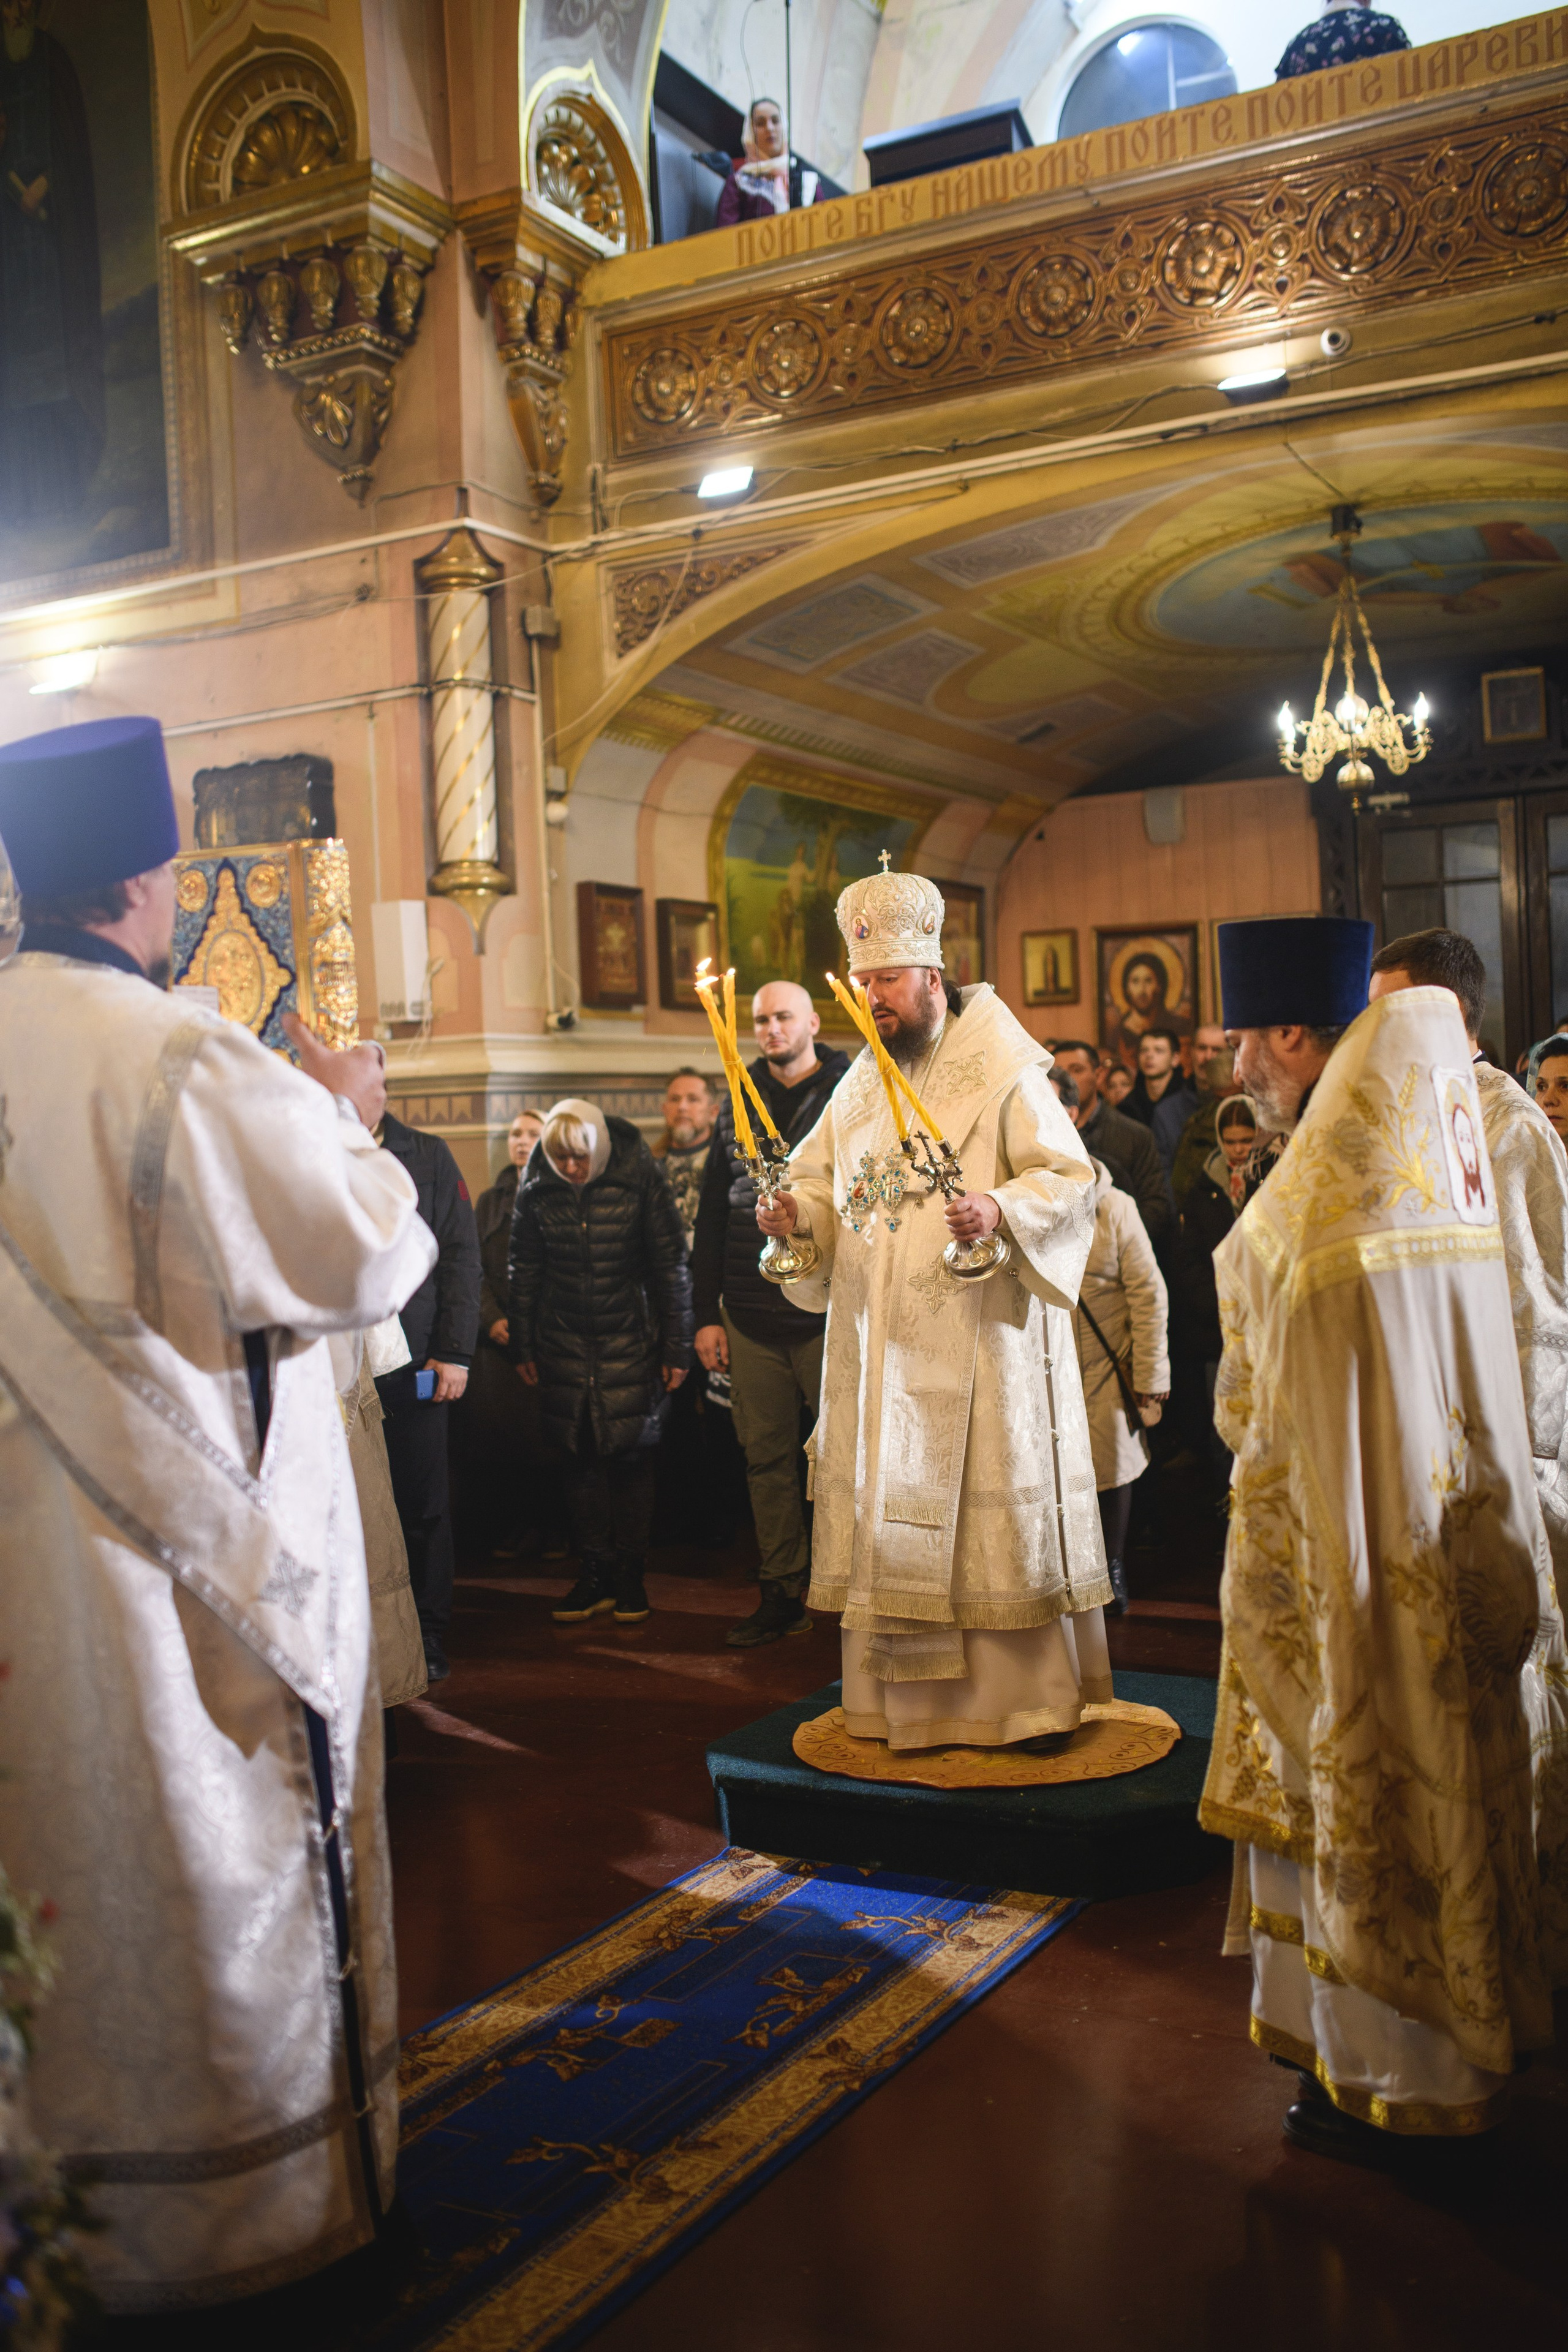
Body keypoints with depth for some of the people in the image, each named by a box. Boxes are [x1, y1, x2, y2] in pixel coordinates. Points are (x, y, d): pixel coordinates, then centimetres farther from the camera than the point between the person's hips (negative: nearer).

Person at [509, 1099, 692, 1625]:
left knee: (630, 1458, 1)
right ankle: (593, 1575, 14)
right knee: (581, 1460, 4)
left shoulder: (639, 1180, -8)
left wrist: (676, 1346, -5)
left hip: (630, 1344, -2)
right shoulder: (536, 1191, -1)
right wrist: (522, 1346, 8)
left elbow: (671, 1265, -4)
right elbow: (524, 1272, 9)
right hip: (564, 1346, 2)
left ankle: (629, 1574, 12)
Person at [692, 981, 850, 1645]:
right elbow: (712, 1214, 13)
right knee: (767, 1458, 9)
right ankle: (782, 1592, 18)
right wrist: (706, 1314, 8)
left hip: (829, 1314, -4)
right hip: (750, 1320, 4)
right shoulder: (739, 1103, 13)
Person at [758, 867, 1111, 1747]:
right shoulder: (862, 1083, 13)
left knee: (990, 1508, -1)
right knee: (889, 1510, 10)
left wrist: (1001, 1209, -30)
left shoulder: (1004, 1072, -7)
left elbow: (1071, 1176, -12)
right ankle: (905, 1698, 21)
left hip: (980, 1335, -6)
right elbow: (822, 1177, 17)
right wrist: (795, 1210, -5)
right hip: (883, 1344, 6)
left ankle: (1026, 1697, 11)